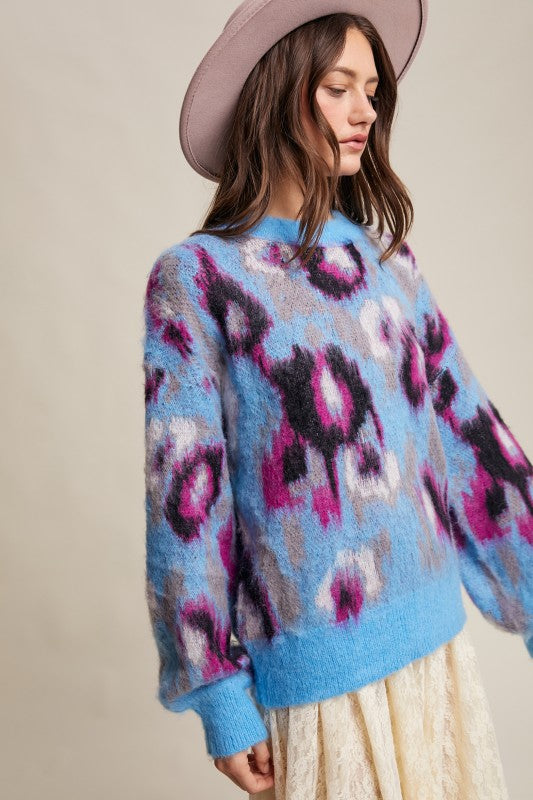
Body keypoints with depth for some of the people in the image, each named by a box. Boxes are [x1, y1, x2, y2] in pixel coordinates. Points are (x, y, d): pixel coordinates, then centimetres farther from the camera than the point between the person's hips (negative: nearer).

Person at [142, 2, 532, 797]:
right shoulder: (197, 275, -8)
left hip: (437, 636, 5)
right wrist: (221, 699, -8)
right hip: (317, 665, -4)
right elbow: (185, 493, -9)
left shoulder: (389, 260, 5)